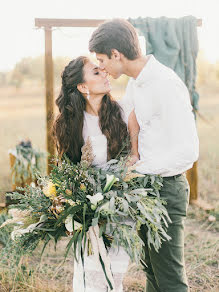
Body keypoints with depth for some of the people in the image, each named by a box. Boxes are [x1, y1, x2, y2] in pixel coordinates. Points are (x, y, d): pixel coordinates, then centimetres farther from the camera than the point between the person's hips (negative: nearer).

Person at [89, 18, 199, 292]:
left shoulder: (166, 85, -22)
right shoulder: (135, 82, 6)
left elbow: (187, 151, -26)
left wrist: (139, 171, -20)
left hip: (166, 188, -9)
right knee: (151, 267, 22)